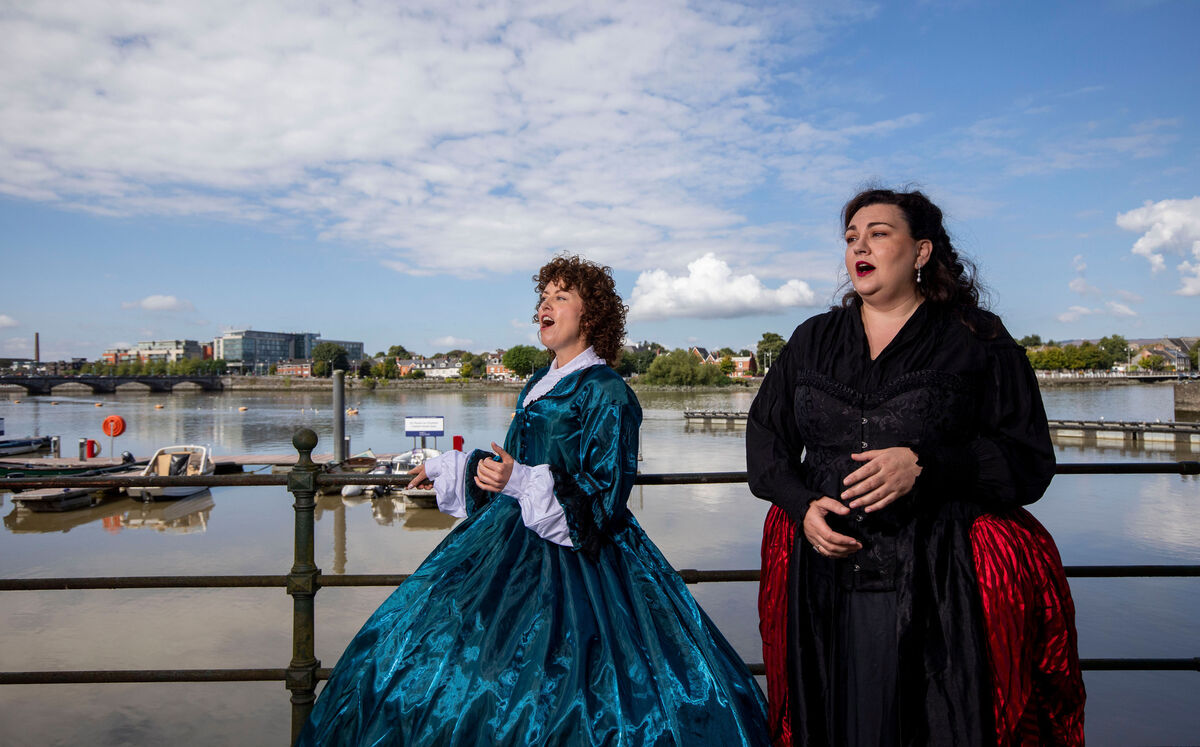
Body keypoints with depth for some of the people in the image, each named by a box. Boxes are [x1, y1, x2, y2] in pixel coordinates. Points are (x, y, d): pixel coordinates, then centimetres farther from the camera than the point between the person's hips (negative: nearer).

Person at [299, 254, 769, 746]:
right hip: (514, 538, 9)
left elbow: (605, 490, -18)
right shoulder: (538, 386, 14)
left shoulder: (605, 391, -11)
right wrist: (446, 468, 32)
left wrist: (521, 482, -29)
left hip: (569, 549, -8)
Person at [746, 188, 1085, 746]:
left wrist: (924, 464, -17)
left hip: (936, 586, -3)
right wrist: (802, 506, -4)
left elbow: (1029, 459, -2)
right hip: (825, 578, 3)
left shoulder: (977, 340, 3)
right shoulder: (812, 340, 13)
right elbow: (765, 439, 14)